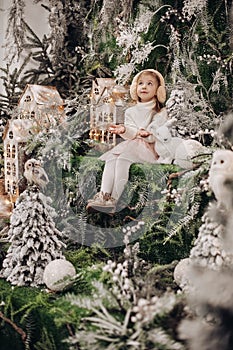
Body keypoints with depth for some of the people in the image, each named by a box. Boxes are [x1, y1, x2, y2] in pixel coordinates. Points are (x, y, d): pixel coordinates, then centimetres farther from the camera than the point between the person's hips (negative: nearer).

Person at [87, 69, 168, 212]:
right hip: (131, 144, 5)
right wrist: (124, 130, -19)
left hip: (149, 148, -5)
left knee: (123, 158, -31)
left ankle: (114, 199, -33)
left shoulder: (160, 113, 5)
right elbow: (131, 134, 4)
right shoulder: (130, 111, 18)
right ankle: (103, 195, -36)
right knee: (111, 158, -25)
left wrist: (147, 134, -31)